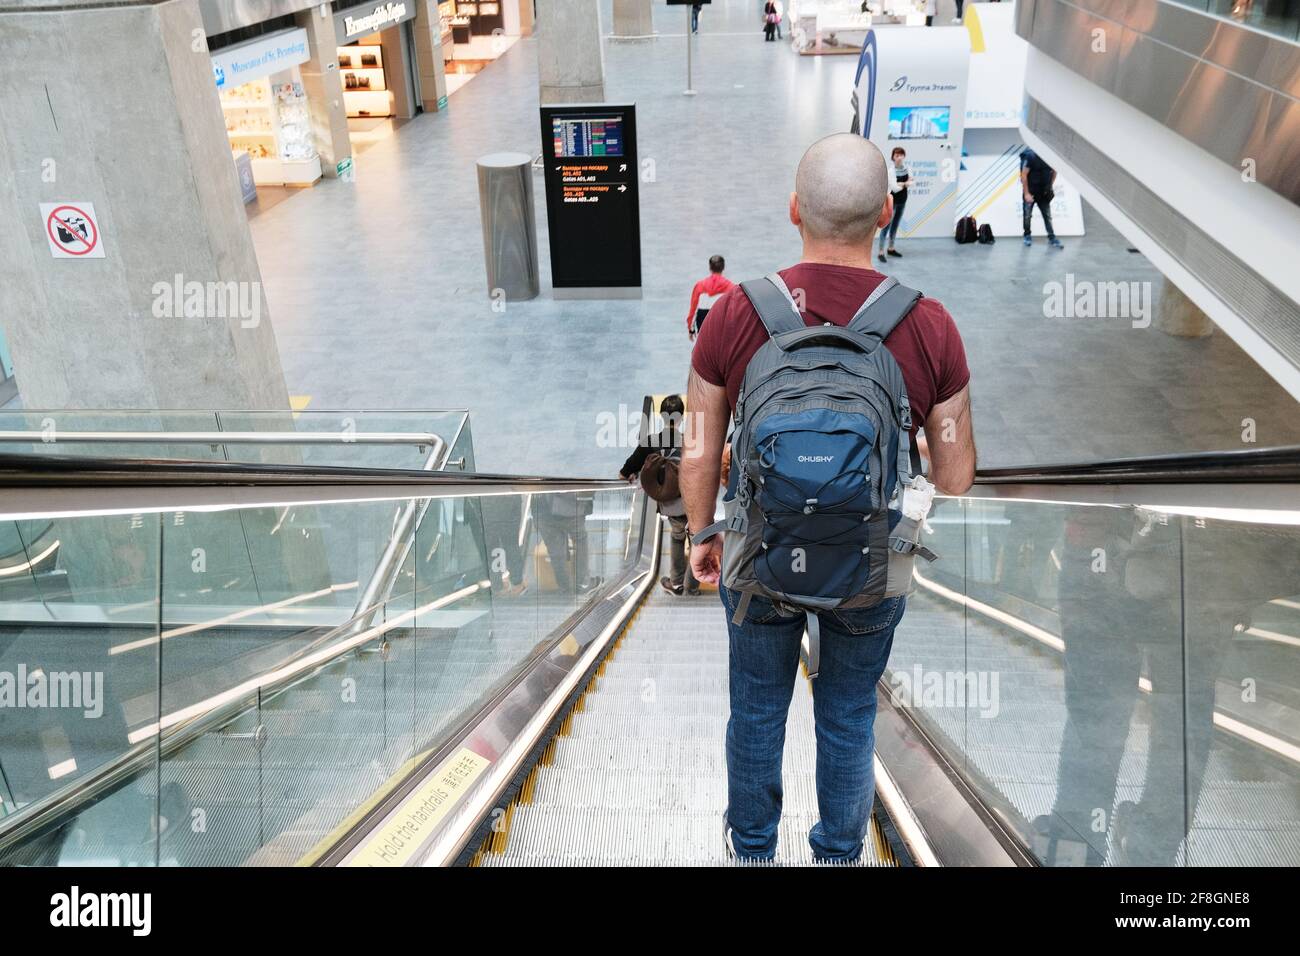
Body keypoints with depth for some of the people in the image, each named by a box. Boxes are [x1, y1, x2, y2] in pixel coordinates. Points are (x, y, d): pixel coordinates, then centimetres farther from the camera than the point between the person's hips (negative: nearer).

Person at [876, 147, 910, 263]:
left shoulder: (905, 167, 2)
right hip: (892, 201, -7)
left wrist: (901, 184, -20)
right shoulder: (891, 171, -20)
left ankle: (891, 248, 30)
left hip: (902, 201, 7)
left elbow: (911, 181, -2)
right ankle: (881, 253, -4)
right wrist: (906, 184, -11)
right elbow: (895, 188, -26)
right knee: (887, 226, -6)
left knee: (895, 225, 17)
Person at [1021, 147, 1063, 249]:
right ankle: (1027, 236, 25)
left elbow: (1054, 172, 13)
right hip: (1030, 192, -3)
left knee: (1048, 216, 0)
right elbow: (1023, 175, -16)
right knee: (1028, 215, 8)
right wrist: (1026, 193, -17)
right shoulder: (1030, 156, -17)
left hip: (1043, 193, 3)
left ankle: (1052, 238, 1)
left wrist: (1050, 187, 5)